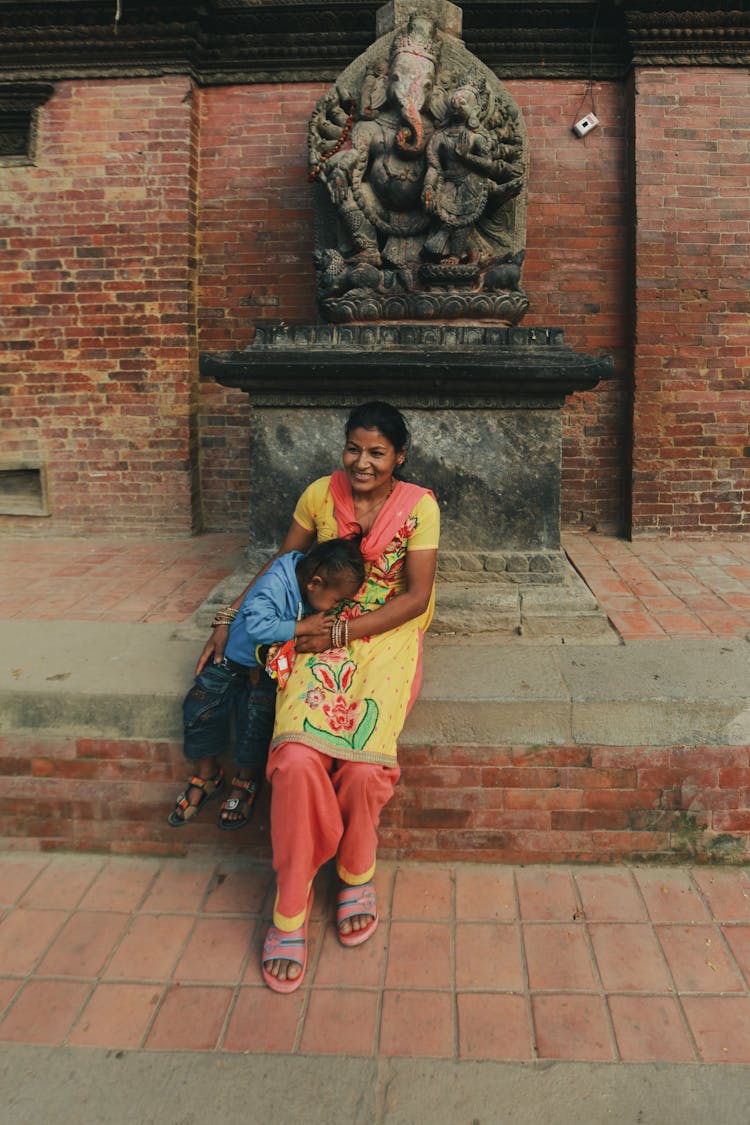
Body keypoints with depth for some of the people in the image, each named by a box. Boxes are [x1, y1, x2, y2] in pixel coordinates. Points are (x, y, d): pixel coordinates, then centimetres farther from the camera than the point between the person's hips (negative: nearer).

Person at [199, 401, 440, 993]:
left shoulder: (420, 507, -3)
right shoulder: (321, 494, 4)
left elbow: (415, 597, -6)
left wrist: (343, 631, -13)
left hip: (387, 637, -1)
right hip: (322, 636, 2)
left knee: (362, 762, -27)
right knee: (298, 758, -26)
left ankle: (357, 872, 6)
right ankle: (292, 906, -6)